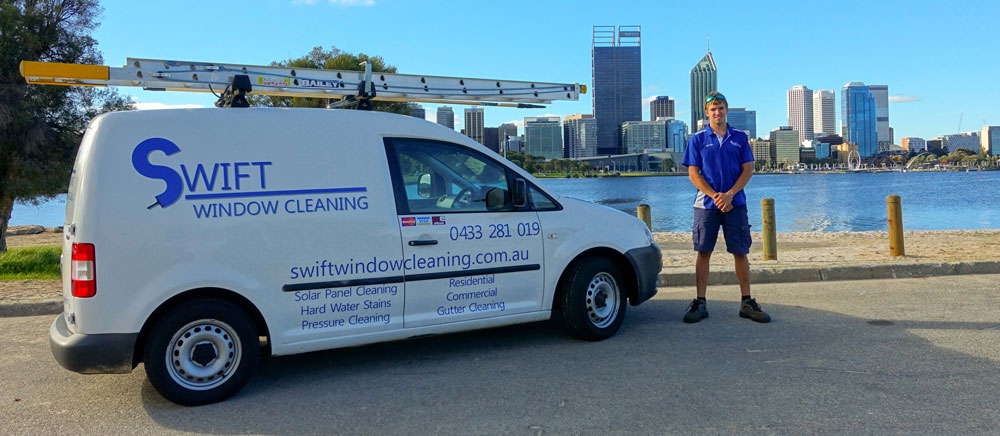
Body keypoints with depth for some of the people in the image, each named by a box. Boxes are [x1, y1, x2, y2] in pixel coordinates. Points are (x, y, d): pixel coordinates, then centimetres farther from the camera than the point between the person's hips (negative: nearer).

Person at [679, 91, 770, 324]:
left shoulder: (740, 137, 8)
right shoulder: (697, 139, 4)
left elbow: (747, 170, 3)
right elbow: (693, 174, -1)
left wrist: (729, 195, -12)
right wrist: (715, 196, -13)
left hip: (735, 204, 1)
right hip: (706, 205, -1)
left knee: (741, 252, 4)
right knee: (704, 253, 1)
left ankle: (747, 303, 12)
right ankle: (700, 303, 7)